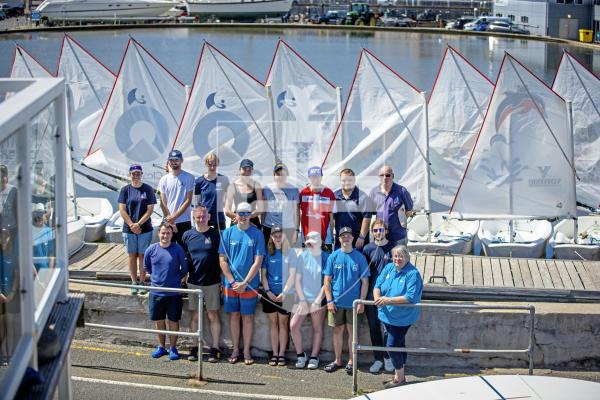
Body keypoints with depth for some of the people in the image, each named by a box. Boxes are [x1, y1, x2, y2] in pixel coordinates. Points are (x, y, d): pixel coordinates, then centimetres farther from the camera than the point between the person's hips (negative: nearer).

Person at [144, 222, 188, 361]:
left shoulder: (178, 249, -10)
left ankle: (173, 348, 18)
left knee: (173, 321, 6)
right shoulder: (151, 249, -3)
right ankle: (161, 347, 27)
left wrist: (177, 279, 9)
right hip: (156, 291, 2)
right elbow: (146, 267, 14)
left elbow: (184, 269, 3)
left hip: (174, 292, -2)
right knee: (159, 320, 12)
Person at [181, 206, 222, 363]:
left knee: (213, 315, 1)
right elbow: (183, 258, 14)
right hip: (193, 282, 2)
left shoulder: (216, 234, -2)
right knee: (194, 316, 6)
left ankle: (215, 349, 4)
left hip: (212, 282, -2)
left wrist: (223, 280, -1)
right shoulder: (188, 235, 5)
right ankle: (194, 348, 13)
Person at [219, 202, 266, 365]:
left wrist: (244, 283, -12)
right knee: (234, 315, 8)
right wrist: (233, 282, -8)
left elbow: (258, 262, -6)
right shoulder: (228, 233, 1)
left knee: (248, 316, 4)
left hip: (249, 284, -1)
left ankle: (246, 351, 12)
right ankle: (235, 350, 17)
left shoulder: (257, 234, -3)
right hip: (230, 283, 1)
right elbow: (222, 260, 0)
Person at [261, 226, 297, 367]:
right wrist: (267, 291, -6)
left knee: (283, 323, 3)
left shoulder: (290, 252, 0)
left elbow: (292, 275, -3)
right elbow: (263, 273, 6)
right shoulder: (267, 253, 5)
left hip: (285, 293, -2)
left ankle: (282, 354, 7)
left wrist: (284, 293, -10)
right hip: (270, 294, 2)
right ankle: (274, 354, 10)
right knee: (273, 322, 5)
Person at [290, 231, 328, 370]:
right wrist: (302, 300, -3)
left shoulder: (326, 258, -5)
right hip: (303, 298, 2)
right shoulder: (303, 256, 2)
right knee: (294, 325, -7)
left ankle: (314, 357, 12)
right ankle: (300, 355, 7)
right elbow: (297, 280, 4)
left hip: (319, 299, -2)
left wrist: (317, 302, -9)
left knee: (317, 328, 4)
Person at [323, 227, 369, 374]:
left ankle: (351, 362, 12)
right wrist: (329, 301, -5)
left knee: (352, 330, 4)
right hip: (336, 301, 1)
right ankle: (337, 361, 17)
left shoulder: (359, 257, -1)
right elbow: (327, 280, 2)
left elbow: (365, 281, 0)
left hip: (353, 302, -1)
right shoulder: (333, 256, 2)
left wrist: (361, 302, -7)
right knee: (338, 330, 8)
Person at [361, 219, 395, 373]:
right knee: (374, 327, 6)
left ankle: (388, 357, 16)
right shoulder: (368, 249, 4)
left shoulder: (393, 248, 2)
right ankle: (378, 359, 15)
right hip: (372, 293, 1)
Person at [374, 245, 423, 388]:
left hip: (402, 317, -6)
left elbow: (411, 297, -24)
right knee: (398, 344, 18)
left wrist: (389, 300, -29)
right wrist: (377, 298, -20)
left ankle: (399, 377, 8)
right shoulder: (388, 268, 3)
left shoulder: (413, 274, -17)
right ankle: (399, 375, 31)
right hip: (387, 315, 6)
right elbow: (378, 285, 3)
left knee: (392, 345, -8)